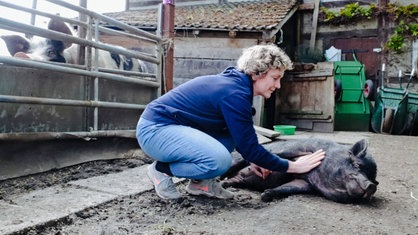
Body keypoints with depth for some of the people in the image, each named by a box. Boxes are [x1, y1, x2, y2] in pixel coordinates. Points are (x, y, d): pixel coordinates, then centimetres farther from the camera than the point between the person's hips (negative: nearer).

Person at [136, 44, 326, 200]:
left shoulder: (235, 83, 6)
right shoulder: (235, 94, -22)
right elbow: (250, 148, -20)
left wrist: (253, 160, 14)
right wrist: (293, 167, -11)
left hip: (172, 125, 10)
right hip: (155, 129, -10)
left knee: (235, 131, 8)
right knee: (220, 160, -29)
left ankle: (200, 181, 8)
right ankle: (161, 169, -5)